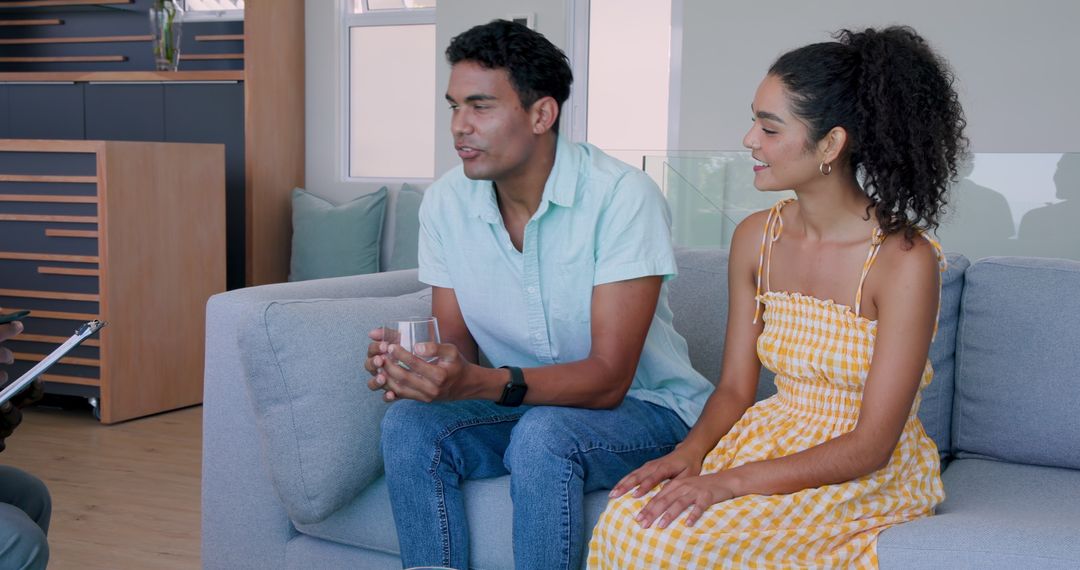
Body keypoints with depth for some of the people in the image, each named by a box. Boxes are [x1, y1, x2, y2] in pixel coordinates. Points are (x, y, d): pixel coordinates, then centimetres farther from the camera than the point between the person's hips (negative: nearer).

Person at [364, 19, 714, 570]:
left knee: (543, 436, -34)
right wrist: (407, 365, -25)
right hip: (522, 405, 5)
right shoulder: (445, 201, -5)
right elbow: (458, 344, -1)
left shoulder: (622, 195, -22)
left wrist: (479, 383, -40)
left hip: (643, 407, -4)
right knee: (408, 423, -22)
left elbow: (608, 379, -25)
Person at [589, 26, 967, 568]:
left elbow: (870, 446, -17)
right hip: (772, 439, 5)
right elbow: (735, 387, 6)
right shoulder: (755, 237, 1)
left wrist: (733, 482, -25)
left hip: (871, 477, -4)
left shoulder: (904, 260, -17)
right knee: (626, 520, -25)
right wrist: (692, 451, -15)